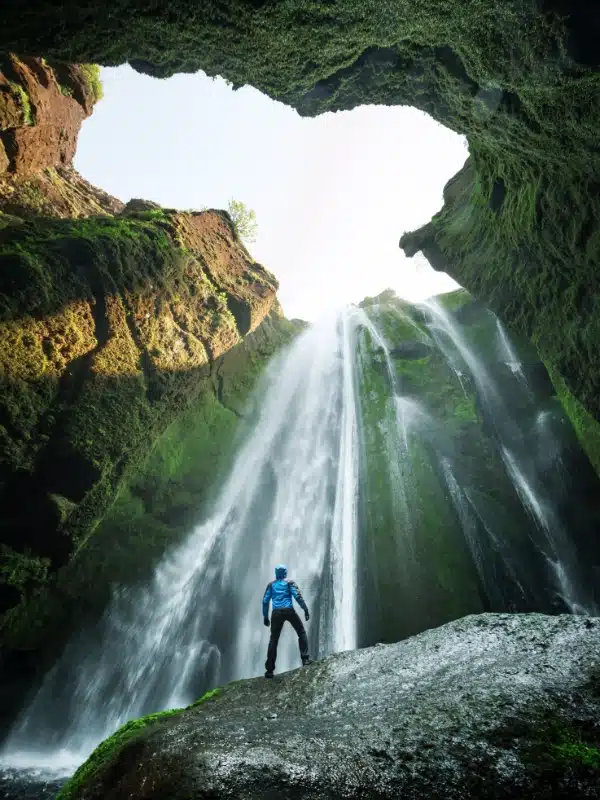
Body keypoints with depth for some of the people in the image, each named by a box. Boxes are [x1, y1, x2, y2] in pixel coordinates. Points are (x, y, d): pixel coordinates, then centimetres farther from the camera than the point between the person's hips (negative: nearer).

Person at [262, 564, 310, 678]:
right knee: (301, 632, 15)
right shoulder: (289, 583, 7)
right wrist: (305, 609, -7)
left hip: (276, 613, 2)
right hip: (289, 611, -2)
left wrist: (265, 616, 14)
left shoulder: (271, 585, 14)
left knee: (273, 639, 7)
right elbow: (297, 596, -6)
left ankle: (270, 670, 4)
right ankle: (305, 659, 2)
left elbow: (265, 601, 9)